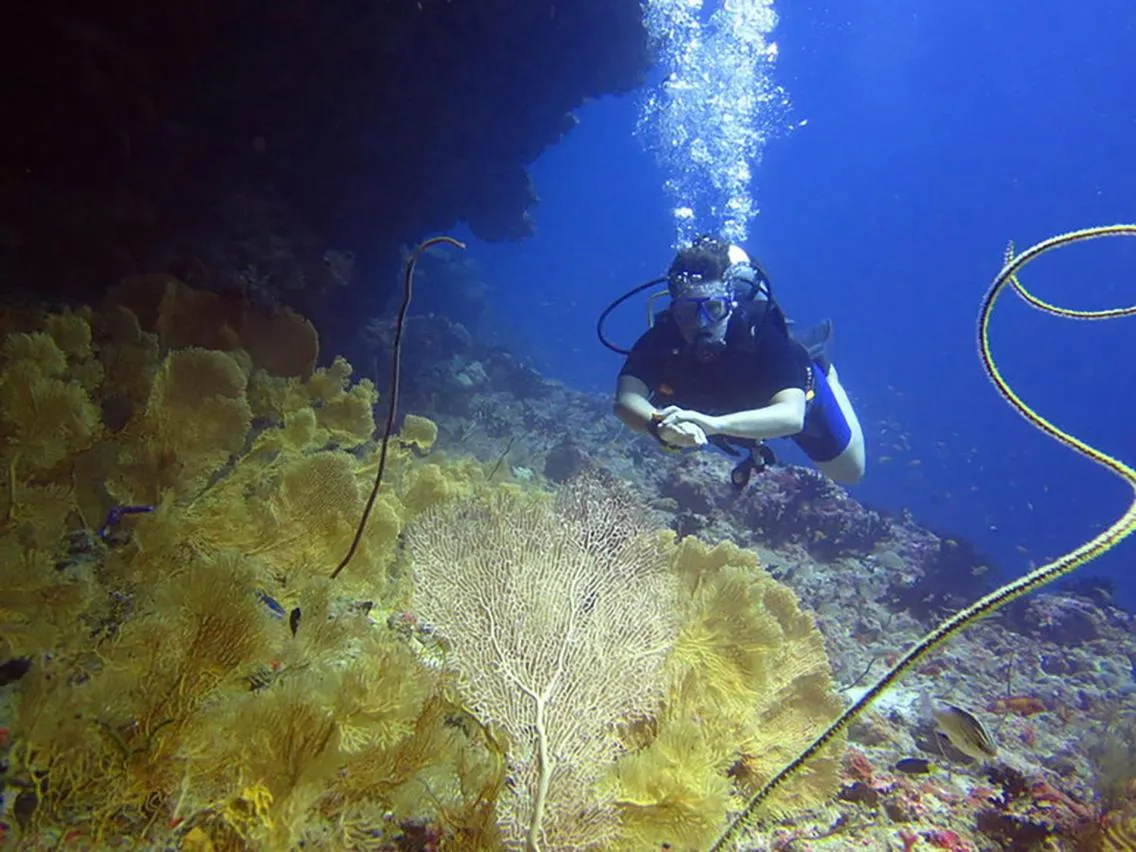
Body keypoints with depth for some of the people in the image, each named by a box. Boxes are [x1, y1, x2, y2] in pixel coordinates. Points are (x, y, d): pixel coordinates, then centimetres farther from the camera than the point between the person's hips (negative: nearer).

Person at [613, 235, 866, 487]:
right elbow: (626, 401, -49)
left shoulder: (764, 335, -46)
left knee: (849, 473, 21)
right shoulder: (661, 339, -38)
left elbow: (792, 416, -59)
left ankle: (825, 375, 35)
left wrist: (715, 423, -75)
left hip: (794, 399, -3)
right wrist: (660, 424, -72)